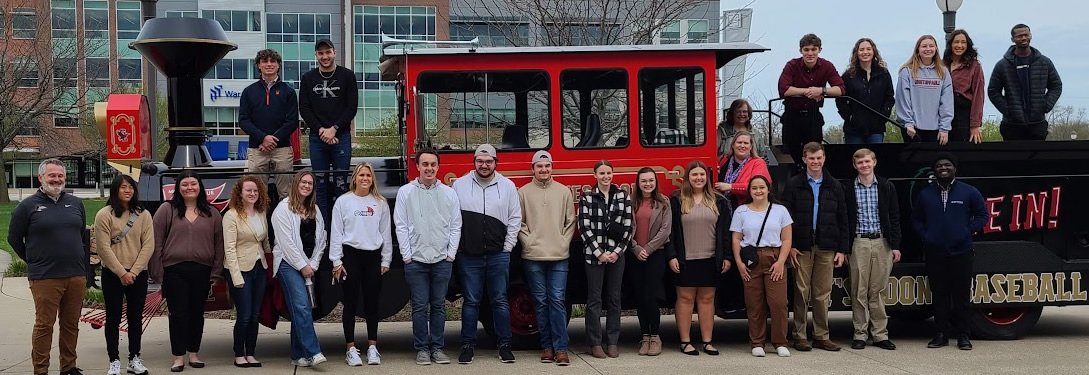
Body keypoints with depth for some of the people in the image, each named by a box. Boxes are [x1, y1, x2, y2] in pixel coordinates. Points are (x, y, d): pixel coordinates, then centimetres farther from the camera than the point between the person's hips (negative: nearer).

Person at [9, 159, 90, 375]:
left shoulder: (75, 203, 12)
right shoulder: (28, 206, 0)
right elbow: (14, 238, 6)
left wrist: (85, 266, 15)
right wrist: (34, 261, 8)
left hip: (76, 276, 4)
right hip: (44, 278, -4)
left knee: (71, 325, 9)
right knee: (44, 325, -2)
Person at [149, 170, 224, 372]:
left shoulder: (212, 213, 10)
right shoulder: (167, 210, 2)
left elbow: (219, 244, 10)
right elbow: (157, 242, -1)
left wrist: (216, 272, 3)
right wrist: (157, 271, -6)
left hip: (202, 271, 2)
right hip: (175, 270, -2)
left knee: (197, 313, 9)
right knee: (178, 314, -1)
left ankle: (194, 354, 20)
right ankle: (178, 357, 5)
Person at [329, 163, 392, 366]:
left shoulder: (380, 203, 7)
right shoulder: (343, 201, 1)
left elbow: (386, 233, 9)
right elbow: (336, 232, 0)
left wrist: (385, 260, 6)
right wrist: (337, 261, -5)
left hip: (373, 256, 2)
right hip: (351, 255, -2)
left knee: (372, 303, 6)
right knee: (351, 303, 1)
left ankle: (372, 347, 14)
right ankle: (351, 349, 6)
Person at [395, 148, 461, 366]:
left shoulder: (449, 193, 6)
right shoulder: (405, 192, 2)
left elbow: (455, 226, 7)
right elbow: (401, 226, 0)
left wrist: (451, 254, 0)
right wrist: (407, 256, -5)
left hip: (442, 260, 1)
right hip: (416, 260, -1)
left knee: (438, 306, 6)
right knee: (420, 306, 1)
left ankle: (437, 348, 13)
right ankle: (422, 348, 8)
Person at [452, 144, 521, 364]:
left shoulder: (507, 186, 4)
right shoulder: (460, 185, 3)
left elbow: (515, 218, 5)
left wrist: (507, 247, -1)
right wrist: (456, 246, -1)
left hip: (498, 255, 0)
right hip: (469, 255, 0)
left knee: (500, 301, 6)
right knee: (471, 302, 6)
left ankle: (504, 345, 13)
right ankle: (467, 346, 12)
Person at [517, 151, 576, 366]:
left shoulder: (564, 191, 7)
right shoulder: (524, 192, 5)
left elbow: (570, 222, 8)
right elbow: (519, 222, 4)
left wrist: (564, 242, -2)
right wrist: (528, 242, -6)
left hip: (559, 257, 0)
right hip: (533, 257, 0)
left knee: (558, 301, -4)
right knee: (541, 302, 5)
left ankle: (561, 348, -4)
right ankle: (547, 346, 11)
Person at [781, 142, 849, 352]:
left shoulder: (834, 186, 11)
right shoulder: (794, 185, 4)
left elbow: (843, 220, 11)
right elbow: (786, 217, 1)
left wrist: (842, 249, 4)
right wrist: (789, 246, -8)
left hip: (826, 248, 2)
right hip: (802, 247, -2)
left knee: (823, 293, 4)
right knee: (801, 292, 0)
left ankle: (822, 336, 11)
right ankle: (799, 336, 5)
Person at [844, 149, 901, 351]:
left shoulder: (887, 188, 7)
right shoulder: (848, 189, 4)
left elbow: (894, 218, 7)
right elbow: (844, 220, 4)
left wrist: (895, 245, 0)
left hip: (882, 243, 1)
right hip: (858, 243, -1)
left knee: (879, 291, 4)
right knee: (859, 291, 0)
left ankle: (880, 334, 8)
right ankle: (860, 334, 5)